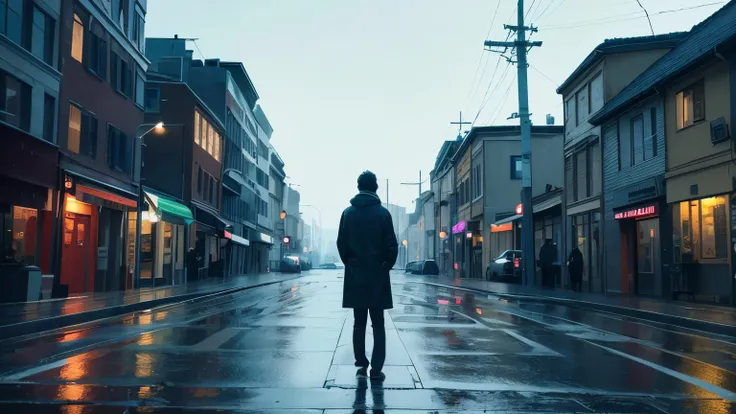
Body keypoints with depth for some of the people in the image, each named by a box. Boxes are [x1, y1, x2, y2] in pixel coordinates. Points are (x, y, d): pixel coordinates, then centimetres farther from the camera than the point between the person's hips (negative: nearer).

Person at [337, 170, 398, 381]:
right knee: (378, 325, 3)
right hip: (377, 274, -2)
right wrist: (387, 265, 8)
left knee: (359, 323, 11)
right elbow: (392, 245, -8)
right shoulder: (382, 213, -7)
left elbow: (341, 244, 1)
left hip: (354, 275, 2)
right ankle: (376, 368, 0)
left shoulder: (348, 212, 1)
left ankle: (361, 364, 13)